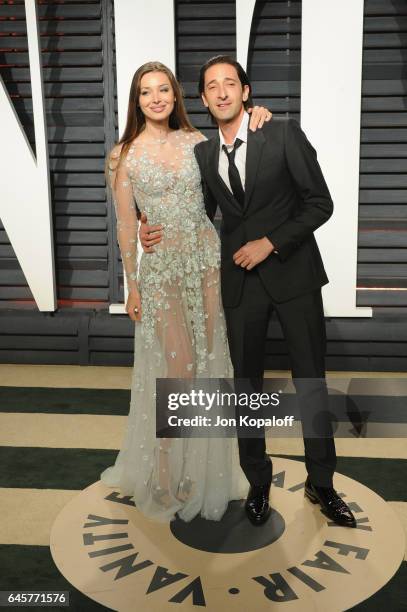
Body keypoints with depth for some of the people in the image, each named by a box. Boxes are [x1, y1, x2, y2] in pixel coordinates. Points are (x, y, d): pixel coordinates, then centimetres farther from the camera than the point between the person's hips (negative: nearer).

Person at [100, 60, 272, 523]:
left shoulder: (196, 141, 5)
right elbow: (126, 224, -1)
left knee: (208, 357, 8)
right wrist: (132, 287, -1)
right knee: (177, 367, -1)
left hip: (206, 257, 3)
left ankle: (205, 464, 29)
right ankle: (169, 471, 22)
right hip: (160, 264, -3)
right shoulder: (124, 155, -2)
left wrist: (257, 119, -2)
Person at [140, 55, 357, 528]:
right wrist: (160, 233, -3)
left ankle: (321, 483, 24)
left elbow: (319, 203, -6)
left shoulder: (284, 133, -4)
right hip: (240, 281, 3)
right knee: (246, 382, 9)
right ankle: (258, 480, 28)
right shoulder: (202, 155, 7)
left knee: (310, 379, 6)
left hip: (293, 273, -3)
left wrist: (270, 242, -14)